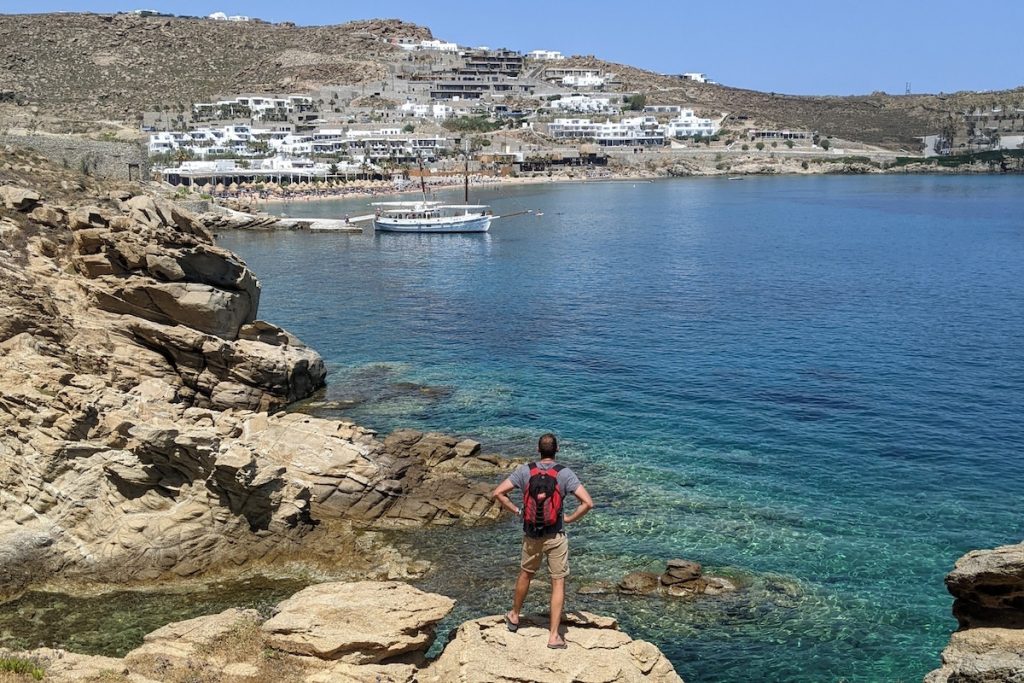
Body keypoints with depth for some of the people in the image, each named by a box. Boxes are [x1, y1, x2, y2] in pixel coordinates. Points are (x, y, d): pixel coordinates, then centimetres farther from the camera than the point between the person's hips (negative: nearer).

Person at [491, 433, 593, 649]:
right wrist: (569, 518, -6)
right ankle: (554, 635, 7)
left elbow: (498, 493, -8)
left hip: (531, 536, 2)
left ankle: (514, 616, 43)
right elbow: (587, 503, -19)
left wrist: (516, 511, 1)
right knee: (558, 583, 7)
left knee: (525, 574, 25)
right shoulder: (565, 474, -13)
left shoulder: (524, 471, -7)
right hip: (556, 537, -2)